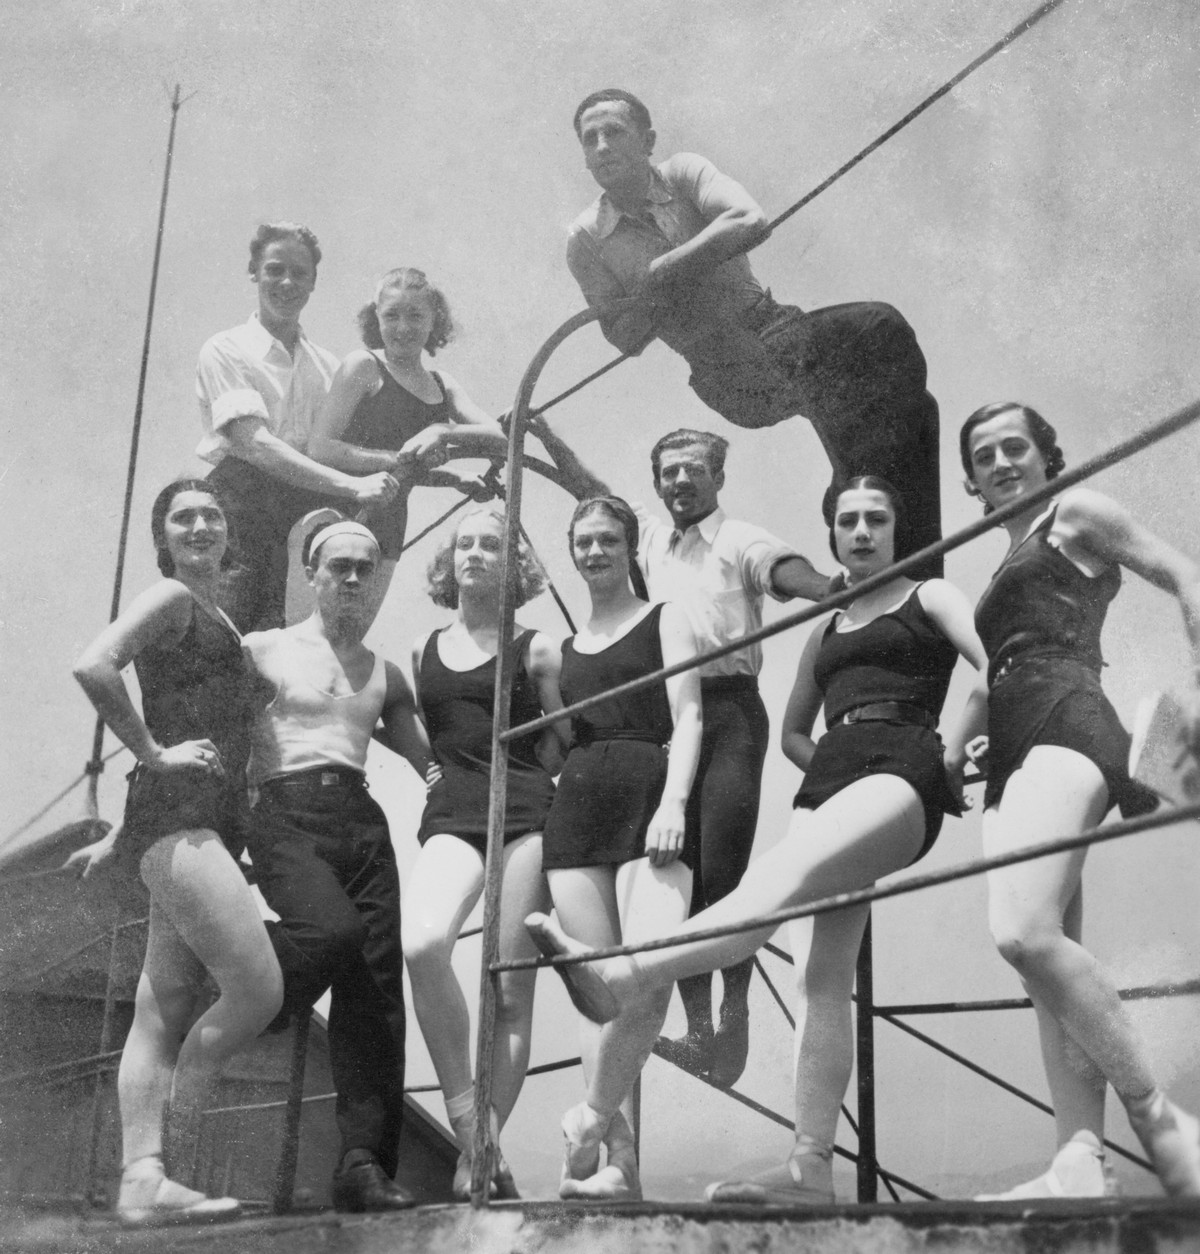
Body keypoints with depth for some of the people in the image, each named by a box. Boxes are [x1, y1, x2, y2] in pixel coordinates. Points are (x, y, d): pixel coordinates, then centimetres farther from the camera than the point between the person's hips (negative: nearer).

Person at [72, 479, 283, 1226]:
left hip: (207, 825, 9)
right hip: (178, 819, -9)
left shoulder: (216, 619, 25)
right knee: (259, 991, -15)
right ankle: (170, 1163, -4)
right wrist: (154, 756, -14)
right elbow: (94, 666, -19)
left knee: (165, 1015, 3)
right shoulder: (171, 599, -3)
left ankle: (144, 1181, 3)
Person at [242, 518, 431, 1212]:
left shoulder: (386, 675, 19)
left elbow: (433, 762, 20)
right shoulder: (266, 651, 8)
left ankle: (366, 1163, -3)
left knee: (377, 990, -6)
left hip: (362, 818, 4)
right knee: (335, 928, -32)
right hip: (288, 813, -4)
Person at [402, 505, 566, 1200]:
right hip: (451, 813, 2)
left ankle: (481, 1152, 7)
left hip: (524, 810, -1)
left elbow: (559, 753, 12)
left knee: (511, 990, -4)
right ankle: (466, 1120, -15)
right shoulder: (422, 651, 18)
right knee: (423, 944, -28)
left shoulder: (537, 649, 9)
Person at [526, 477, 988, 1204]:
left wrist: (955, 755, -5)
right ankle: (812, 1168, -14)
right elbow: (793, 730, 35)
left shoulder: (930, 598, 13)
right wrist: (832, 767, 17)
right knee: (821, 976, -9)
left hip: (901, 770, -7)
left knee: (782, 877, -33)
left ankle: (618, 978, -56)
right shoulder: (825, 630, 29)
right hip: (831, 780, 7)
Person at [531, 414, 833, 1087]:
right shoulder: (649, 534, 18)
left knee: (722, 866, -10)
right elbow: (592, 490, 31)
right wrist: (546, 435, 32)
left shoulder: (741, 540, 2)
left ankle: (735, 1012, 1)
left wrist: (842, 590, -36)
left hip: (729, 709, -5)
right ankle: (697, 1024, 5)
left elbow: (789, 572, -16)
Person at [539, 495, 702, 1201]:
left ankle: (591, 1118, -7)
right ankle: (619, 1164, -4)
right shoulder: (564, 645, 24)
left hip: (648, 795, -4)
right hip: (577, 804, 4)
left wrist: (673, 801, -14)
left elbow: (687, 716, 1)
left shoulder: (664, 619, 12)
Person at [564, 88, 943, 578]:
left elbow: (752, 222, -17)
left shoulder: (683, 173, 3)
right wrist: (653, 296, -15)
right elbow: (624, 339, 5)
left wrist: (660, 271, -18)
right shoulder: (586, 240, 2)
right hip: (729, 377, -3)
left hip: (772, 326, 3)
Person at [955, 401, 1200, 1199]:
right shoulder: (1009, 567, 31)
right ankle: (1082, 1162, -10)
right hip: (1013, 755, 9)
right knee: (1049, 953, -4)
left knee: (1023, 932, -27)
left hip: (1064, 722, -9)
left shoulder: (1076, 511, 10)